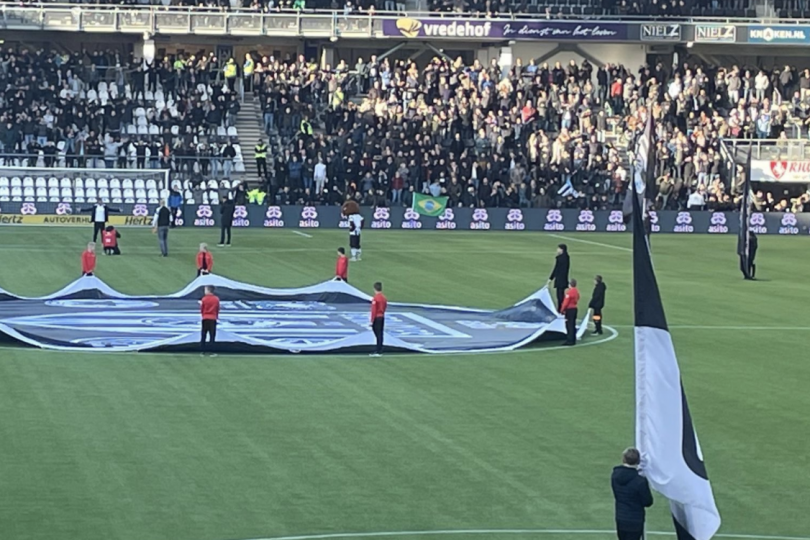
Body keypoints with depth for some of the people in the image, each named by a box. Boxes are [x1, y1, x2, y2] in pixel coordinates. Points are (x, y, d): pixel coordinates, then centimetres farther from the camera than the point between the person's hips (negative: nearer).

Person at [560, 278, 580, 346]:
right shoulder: (576, 292, 8)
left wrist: (562, 310, -8)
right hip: (575, 309, 9)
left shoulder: (569, 292, -19)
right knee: (573, 325, 13)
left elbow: (566, 302, -18)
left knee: (569, 325, -5)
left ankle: (570, 340, -5)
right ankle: (573, 340, 17)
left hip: (569, 310, -9)